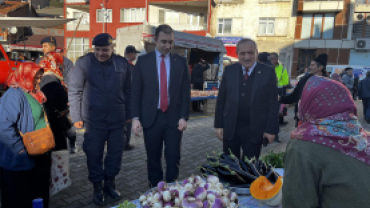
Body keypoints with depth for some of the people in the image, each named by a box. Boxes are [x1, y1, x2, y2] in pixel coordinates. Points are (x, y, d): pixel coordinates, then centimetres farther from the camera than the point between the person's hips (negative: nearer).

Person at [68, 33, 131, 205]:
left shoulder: (122, 63, 2)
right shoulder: (84, 62, -6)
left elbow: (127, 91, 9)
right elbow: (74, 91, -4)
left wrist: (128, 113, 9)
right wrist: (76, 117, -6)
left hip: (117, 119, 3)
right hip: (93, 120, -2)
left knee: (115, 153, 12)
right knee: (94, 155, 7)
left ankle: (109, 183, 33)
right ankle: (98, 187, 27)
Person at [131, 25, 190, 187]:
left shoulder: (181, 61, 4)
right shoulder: (143, 61, 3)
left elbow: (185, 91, 3)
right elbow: (136, 91, 2)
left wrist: (184, 117, -4)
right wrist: (135, 117, -5)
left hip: (174, 118, 0)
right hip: (151, 117, 0)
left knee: (173, 159, 4)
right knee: (153, 160, 10)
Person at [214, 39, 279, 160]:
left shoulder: (268, 72, -4)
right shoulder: (229, 70, 2)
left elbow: (272, 103, -4)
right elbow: (221, 99, 4)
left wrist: (271, 129, -6)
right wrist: (219, 125, 1)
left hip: (254, 130, -2)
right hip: (230, 128, 2)